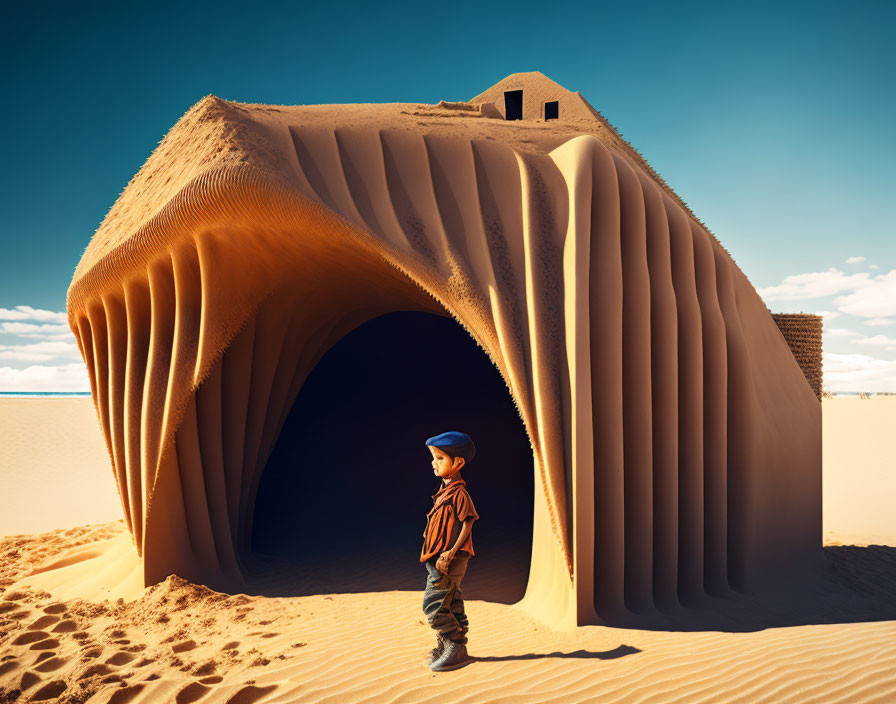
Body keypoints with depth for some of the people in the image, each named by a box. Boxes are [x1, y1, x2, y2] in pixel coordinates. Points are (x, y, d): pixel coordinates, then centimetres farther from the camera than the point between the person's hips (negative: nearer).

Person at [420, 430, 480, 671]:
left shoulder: (459, 493, -15)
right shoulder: (443, 491, 13)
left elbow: (467, 525, -18)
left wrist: (451, 552, -24)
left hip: (450, 559, -9)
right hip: (437, 559, 9)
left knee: (433, 604, -9)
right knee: (451, 604, 16)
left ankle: (457, 649, 0)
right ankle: (446, 647, 26)